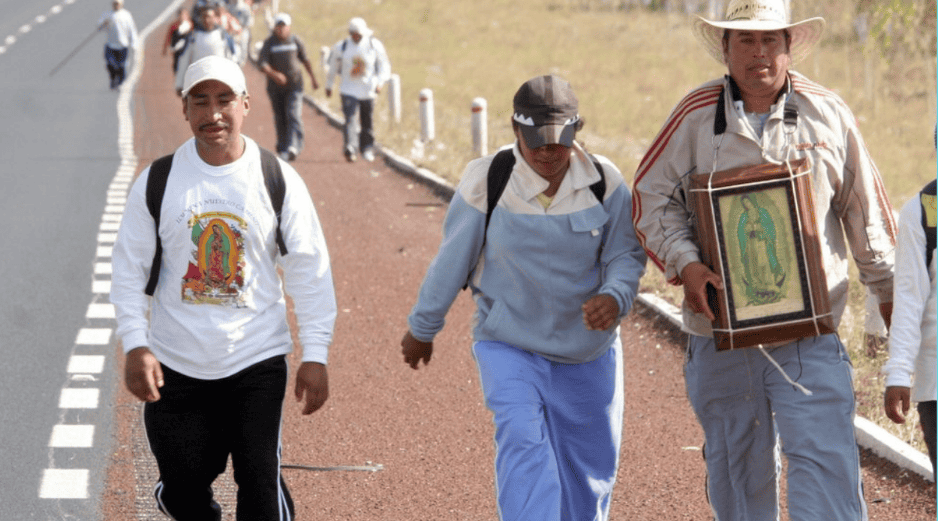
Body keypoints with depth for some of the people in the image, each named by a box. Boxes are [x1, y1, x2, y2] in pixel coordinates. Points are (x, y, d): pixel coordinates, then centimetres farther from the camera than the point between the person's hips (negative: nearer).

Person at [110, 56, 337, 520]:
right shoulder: (157, 181, 0)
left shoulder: (278, 180, -2)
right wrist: (134, 345, -9)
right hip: (175, 364, 1)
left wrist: (315, 355, -2)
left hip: (257, 362, -1)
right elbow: (129, 268, 3)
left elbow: (309, 271, 2)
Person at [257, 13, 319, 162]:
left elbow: (305, 60, 16)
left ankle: (293, 147, -26)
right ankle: (282, 148, 18)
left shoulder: (296, 41, 2)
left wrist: (313, 77, 19)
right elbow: (261, 63, -12)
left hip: (294, 85, -1)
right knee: (280, 119, 6)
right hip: (275, 86, 1)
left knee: (294, 115, -15)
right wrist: (274, 74, -29)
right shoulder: (269, 43, -1)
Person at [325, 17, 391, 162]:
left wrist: (380, 82, -12)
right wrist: (328, 86, 17)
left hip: (368, 90, 1)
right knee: (349, 119, -17)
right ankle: (349, 149, -24)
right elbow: (332, 67, 11)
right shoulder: (341, 47, -2)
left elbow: (384, 66, 3)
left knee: (367, 122, 10)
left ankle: (367, 149, 25)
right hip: (348, 90, -1)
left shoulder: (374, 46, -3)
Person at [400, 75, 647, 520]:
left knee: (591, 467, 12)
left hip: (588, 351, 3)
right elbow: (451, 262, -2)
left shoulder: (605, 182, -9)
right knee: (523, 441, -24)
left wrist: (615, 298, -28)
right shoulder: (485, 182, -13)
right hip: (509, 346, -3)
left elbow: (626, 254, -4)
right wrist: (422, 328, 9)